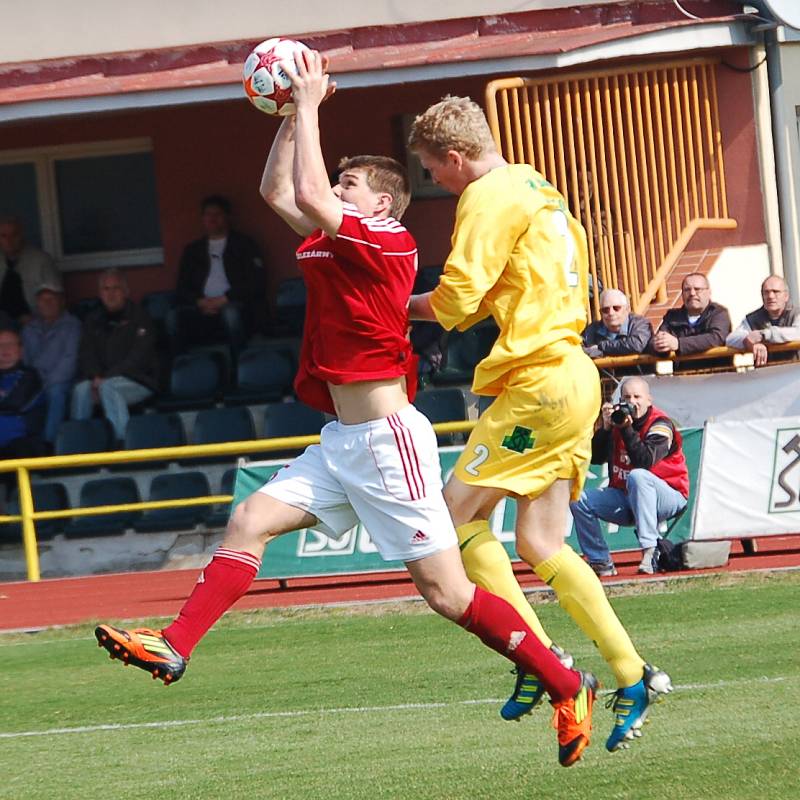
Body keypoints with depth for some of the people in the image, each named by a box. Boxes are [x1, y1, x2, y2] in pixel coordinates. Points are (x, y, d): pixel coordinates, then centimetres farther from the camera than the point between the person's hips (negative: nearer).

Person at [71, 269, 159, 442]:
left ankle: (122, 439, -38)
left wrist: (106, 378, -18)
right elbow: (86, 355, 10)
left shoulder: (139, 319, -1)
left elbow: (137, 358, -11)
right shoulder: (93, 321, 16)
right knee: (81, 389, -27)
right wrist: (96, 377, -11)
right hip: (102, 380, 4)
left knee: (109, 387, -35)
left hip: (139, 381, -4)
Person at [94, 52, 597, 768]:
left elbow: (309, 194, -23)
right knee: (250, 521, -1)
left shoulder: (389, 241, -11)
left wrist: (310, 103, -13)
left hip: (387, 438, -9)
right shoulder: (331, 241, 15)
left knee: (445, 589, -9)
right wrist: (296, 112, 16)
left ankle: (568, 687, -3)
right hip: (343, 441, 9)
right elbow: (278, 192, 25)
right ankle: (173, 649, -3)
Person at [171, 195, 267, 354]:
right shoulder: (193, 250, 23)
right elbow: (182, 288, 16)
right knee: (174, 317, -28)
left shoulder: (243, 244, 12)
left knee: (230, 311, -40)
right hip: (203, 309, 3)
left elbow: (255, 283, 0)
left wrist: (224, 299, -10)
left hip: (234, 306, -3)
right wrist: (200, 302, -6)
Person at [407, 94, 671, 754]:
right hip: (572, 376, 9)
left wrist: (410, 304, 6)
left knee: (458, 511, -5)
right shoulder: (537, 189, 20)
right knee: (539, 544, 9)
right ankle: (633, 675, 6)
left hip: (539, 382, -9)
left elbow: (458, 296, -15)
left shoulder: (490, 197, -9)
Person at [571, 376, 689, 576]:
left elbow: (645, 461, -28)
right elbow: (595, 458, -4)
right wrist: (606, 428, -14)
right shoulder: (618, 420, 5)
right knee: (579, 499, -10)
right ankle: (600, 562, -7)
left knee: (637, 476, -38)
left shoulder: (660, 425, -11)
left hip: (668, 498, -6)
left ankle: (649, 552, -42)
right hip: (624, 498, 6)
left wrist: (627, 429, -27)